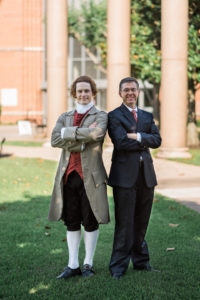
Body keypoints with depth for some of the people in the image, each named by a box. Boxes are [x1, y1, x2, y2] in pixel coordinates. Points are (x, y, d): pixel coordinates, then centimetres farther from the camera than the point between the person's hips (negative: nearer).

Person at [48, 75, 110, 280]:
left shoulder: (101, 116, 4)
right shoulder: (64, 117, 15)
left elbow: (97, 133, -19)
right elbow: (55, 140, -3)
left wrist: (69, 132, -13)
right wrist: (82, 138, -11)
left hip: (90, 175, -3)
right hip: (68, 175, 3)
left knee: (90, 222, 3)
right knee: (71, 222, 7)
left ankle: (88, 264, 15)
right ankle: (73, 265, 14)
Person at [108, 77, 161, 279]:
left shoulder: (147, 116, 19)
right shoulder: (114, 116, 1)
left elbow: (157, 140, 3)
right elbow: (121, 142, -14)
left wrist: (137, 136, -11)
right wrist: (145, 142, -4)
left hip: (146, 174, 5)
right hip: (125, 175, -5)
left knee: (142, 221, 12)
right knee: (124, 223, -4)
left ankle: (140, 261, 22)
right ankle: (118, 266, 4)